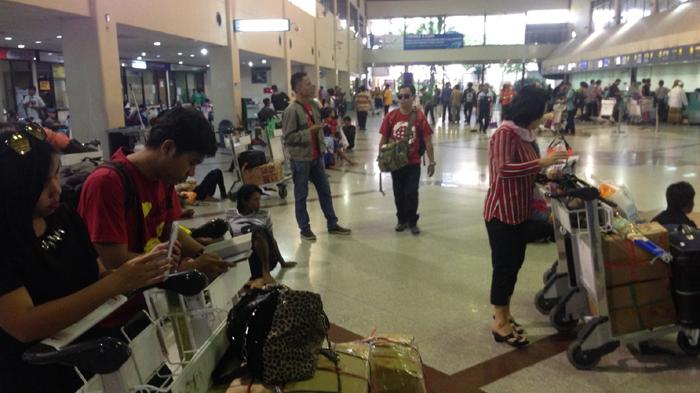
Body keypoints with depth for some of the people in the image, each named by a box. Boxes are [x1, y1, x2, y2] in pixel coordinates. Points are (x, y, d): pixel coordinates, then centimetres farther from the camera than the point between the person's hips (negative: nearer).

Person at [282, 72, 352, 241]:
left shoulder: (313, 104, 7)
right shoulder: (291, 111, -18)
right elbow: (288, 137, -20)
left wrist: (322, 144, 14)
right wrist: (309, 131, -24)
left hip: (316, 157, 8)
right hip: (300, 159, -8)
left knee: (325, 192, 14)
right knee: (301, 196, 7)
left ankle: (332, 225, 27)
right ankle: (305, 229, 20)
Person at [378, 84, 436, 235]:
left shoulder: (420, 117, -9)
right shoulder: (391, 117, -3)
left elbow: (428, 142, -5)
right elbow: (383, 140, 5)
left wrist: (431, 162, -5)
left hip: (413, 163, -2)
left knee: (411, 193, -1)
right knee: (399, 193, 12)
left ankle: (412, 222, 17)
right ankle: (402, 220, 29)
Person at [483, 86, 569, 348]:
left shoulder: (525, 134, 11)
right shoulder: (505, 133, -17)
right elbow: (504, 169, -30)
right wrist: (541, 162, -31)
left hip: (520, 212, 9)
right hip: (502, 212, -9)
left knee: (514, 263, 16)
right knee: (504, 265, -1)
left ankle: (503, 315, 30)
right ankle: (500, 323, 12)